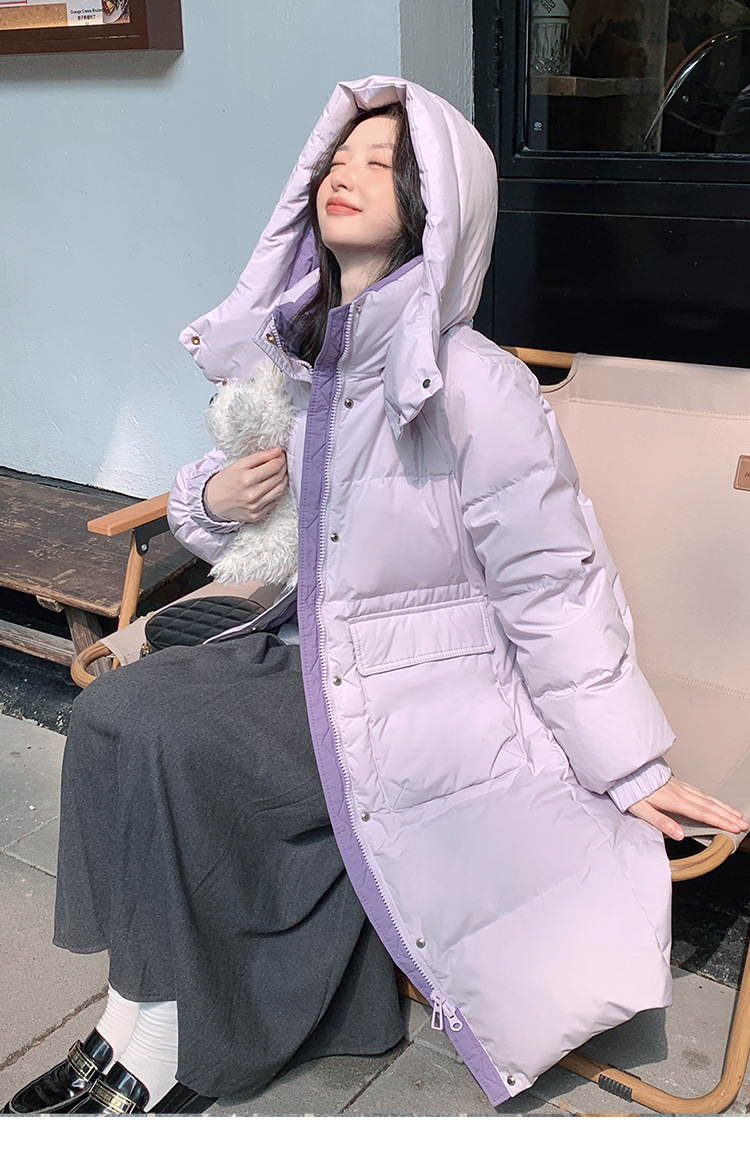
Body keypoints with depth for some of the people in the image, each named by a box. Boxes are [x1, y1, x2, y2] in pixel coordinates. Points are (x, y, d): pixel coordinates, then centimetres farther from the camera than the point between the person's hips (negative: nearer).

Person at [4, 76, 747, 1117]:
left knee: (153, 737, -18)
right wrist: (213, 499, -3)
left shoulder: (477, 389, -18)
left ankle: (153, 1049, 6)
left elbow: (555, 591, -14)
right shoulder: (295, 360, 5)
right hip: (314, 659, 7)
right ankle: (140, 1031, 1)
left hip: (427, 703, -7)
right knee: (118, 711, -12)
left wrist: (632, 772, -11)